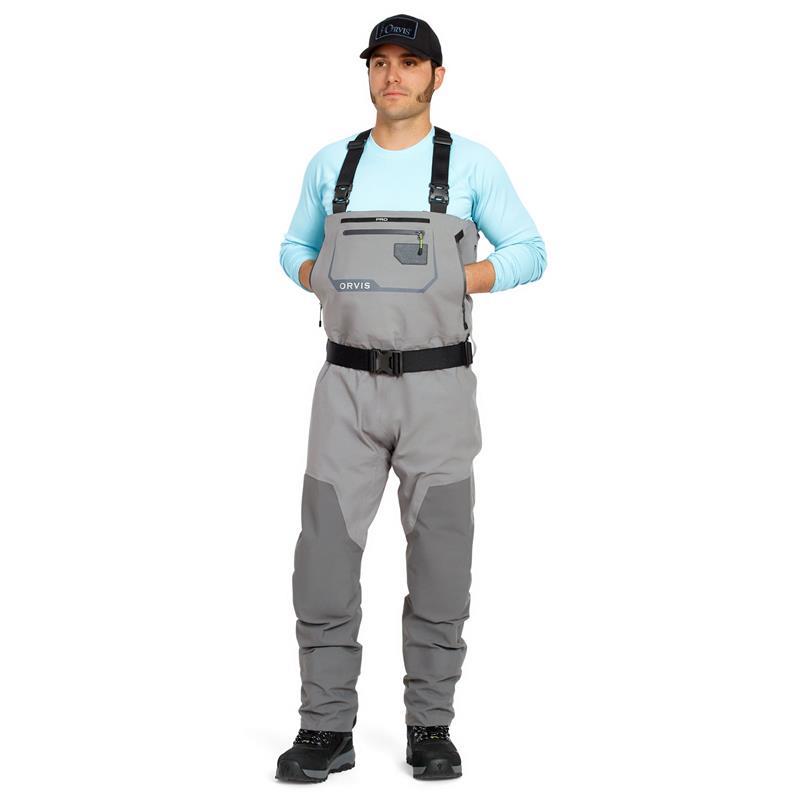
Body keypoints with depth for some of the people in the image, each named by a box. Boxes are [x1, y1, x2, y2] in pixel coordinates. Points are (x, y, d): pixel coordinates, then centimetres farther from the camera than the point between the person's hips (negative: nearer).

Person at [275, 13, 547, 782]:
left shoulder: (471, 163, 1)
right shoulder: (331, 164, 8)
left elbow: (528, 255, 5)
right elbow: (295, 251, 20)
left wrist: (450, 280, -12)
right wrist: (324, 282, -5)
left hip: (437, 388, -2)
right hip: (348, 387, 2)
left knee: (439, 564, 1)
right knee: (325, 558, -4)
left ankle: (430, 727, 14)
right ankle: (327, 732, 5)